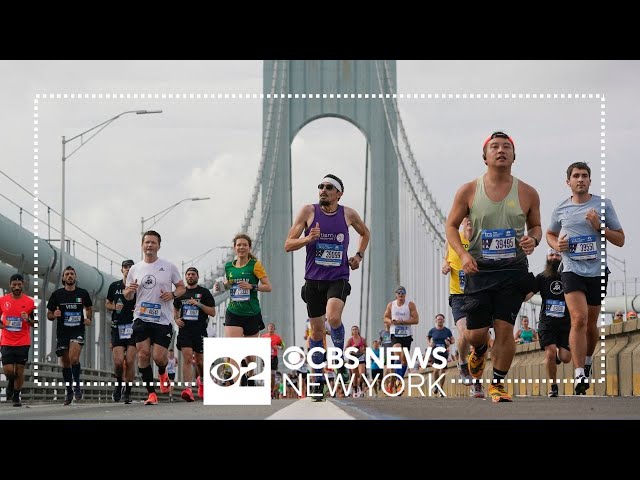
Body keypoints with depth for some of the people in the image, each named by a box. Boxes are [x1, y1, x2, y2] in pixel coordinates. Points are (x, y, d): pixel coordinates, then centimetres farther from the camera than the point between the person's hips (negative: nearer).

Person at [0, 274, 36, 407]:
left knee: (20, 370, 1)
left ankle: (16, 396, 15)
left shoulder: (29, 302, -1)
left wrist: (28, 319, -16)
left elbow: (35, 323, 6)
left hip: (23, 342, 0)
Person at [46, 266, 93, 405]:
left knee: (74, 358, -22)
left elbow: (89, 308, 22)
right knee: (66, 363, 8)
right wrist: (54, 315, -15)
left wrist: (89, 319, 3)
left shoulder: (83, 293, 4)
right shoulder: (57, 294, 3)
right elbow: (49, 315, 7)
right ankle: (69, 392, 21)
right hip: (62, 332, 2)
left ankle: (77, 384, -1)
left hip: (78, 331, -2)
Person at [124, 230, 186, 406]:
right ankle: (151, 393, 1)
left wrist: (172, 294, -11)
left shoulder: (169, 267, 3)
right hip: (141, 319, 2)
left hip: (163, 320, -2)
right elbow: (128, 296, 15)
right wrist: (129, 290, -9)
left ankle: (163, 373, 31)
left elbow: (182, 287, 11)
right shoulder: (135, 269, 9)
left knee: (159, 357, -6)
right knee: (143, 354, -8)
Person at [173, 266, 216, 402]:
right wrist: (176, 319, 8)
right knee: (187, 358, -15)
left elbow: (213, 312, 0)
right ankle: (188, 390, -25)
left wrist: (199, 304, -13)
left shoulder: (204, 292, 4)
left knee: (200, 361, 8)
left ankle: (202, 380, 41)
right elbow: (175, 309, 29)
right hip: (185, 329, 1)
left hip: (200, 331, -1)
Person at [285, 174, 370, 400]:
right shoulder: (308, 211, -2)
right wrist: (307, 239, -21)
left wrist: (359, 255, 8)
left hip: (338, 279, -1)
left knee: (333, 317, -28)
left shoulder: (348, 214, 2)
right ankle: (319, 381, 18)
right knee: (316, 331, 6)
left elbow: (365, 233, 24)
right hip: (313, 279, 1)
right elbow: (288, 245, -3)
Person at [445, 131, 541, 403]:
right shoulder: (469, 191, 0)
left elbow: (535, 225, 16)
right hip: (479, 269, 0)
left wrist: (533, 239, -9)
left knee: (504, 328, -7)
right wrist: (463, 254, -10)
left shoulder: (527, 194, 2)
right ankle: (480, 351, 40)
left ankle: (498, 384, 9)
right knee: (475, 333, 2)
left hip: (513, 270, 0)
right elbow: (451, 226, 7)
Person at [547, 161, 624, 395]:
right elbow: (550, 234, 23)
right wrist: (556, 245, 0)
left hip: (598, 271, 1)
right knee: (579, 319, -18)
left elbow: (620, 240, 4)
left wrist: (600, 226, -12)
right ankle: (579, 376, -20)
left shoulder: (603, 205, 2)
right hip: (572, 270, -1)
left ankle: (588, 362, 38)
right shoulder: (561, 209, 6)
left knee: (591, 325, 11)